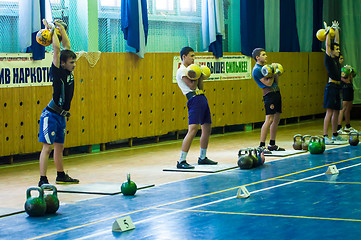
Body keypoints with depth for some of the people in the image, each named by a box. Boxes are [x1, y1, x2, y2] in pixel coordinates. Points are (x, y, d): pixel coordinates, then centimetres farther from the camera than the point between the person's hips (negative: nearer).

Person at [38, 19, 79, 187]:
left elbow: (66, 45, 11)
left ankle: (61, 176, 30)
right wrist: (52, 30, -9)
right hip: (51, 115, -8)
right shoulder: (58, 72, -14)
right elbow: (56, 48, -20)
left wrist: (61, 28, 10)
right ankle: (42, 180, -10)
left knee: (59, 147, 18)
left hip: (61, 115, 8)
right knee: (47, 147, -9)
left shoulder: (68, 71, 7)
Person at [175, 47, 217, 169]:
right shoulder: (182, 70, -6)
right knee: (193, 129, -19)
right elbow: (192, 86, -15)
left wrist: (200, 76, 7)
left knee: (207, 129, 13)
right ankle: (181, 161, -20)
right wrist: (198, 75, -4)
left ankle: (202, 158, 26)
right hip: (194, 99, -10)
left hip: (202, 98, 10)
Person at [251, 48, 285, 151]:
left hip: (276, 93, 9)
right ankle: (262, 145, -16)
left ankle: (272, 144, 17)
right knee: (269, 119, -16)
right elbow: (268, 83, -17)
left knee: (277, 119, 10)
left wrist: (276, 72, 6)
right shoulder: (257, 70, -11)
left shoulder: (266, 66, 17)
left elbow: (275, 80, 24)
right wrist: (273, 70, -12)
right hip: (269, 94, -9)